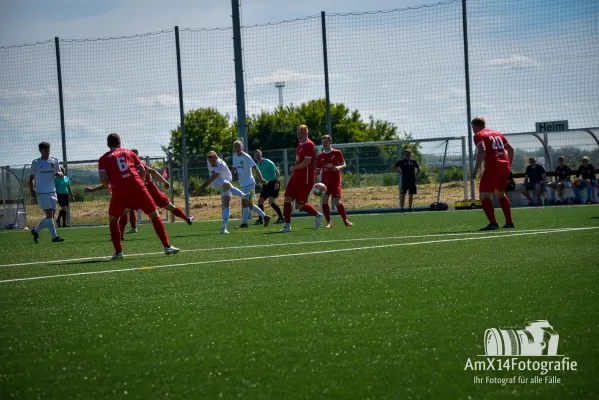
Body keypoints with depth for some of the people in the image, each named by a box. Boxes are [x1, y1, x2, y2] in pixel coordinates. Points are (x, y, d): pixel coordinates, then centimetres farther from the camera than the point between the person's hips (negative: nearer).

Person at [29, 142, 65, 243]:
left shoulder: (54, 161, 10)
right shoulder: (36, 163, 0)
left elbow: (60, 174, 18)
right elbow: (31, 178, 4)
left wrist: (59, 174, -7)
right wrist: (32, 191, -8)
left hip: (52, 192, 5)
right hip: (42, 193, -5)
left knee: (52, 215, 6)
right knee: (49, 215, -10)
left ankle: (36, 231, 24)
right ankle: (54, 236, -9)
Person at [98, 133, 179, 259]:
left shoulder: (104, 159, 13)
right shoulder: (129, 152, 20)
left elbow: (102, 178, -2)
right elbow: (142, 170, 12)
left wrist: (109, 187, 16)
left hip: (119, 191, -1)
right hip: (137, 187, 1)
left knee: (113, 220, 18)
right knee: (154, 215, 13)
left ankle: (118, 252, 6)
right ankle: (167, 246, 7)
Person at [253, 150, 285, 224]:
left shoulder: (268, 162, -12)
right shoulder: (258, 165, 9)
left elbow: (277, 172, -13)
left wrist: (277, 182, -20)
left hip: (273, 183, -8)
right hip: (266, 184, 8)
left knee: (271, 201, -19)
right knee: (260, 201, 2)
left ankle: (281, 218, -10)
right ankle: (260, 220, 13)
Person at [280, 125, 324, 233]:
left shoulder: (309, 145, -13)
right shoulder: (300, 145, 16)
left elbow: (307, 162, -21)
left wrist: (295, 168, -10)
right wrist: (295, 169, 11)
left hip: (305, 179, -9)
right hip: (296, 177, 9)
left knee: (300, 205, -4)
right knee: (287, 199, -3)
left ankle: (317, 215, 20)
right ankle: (287, 225, 1)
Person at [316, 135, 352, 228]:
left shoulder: (337, 153, 1)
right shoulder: (320, 156, 9)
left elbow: (344, 165, 4)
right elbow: (318, 171, 12)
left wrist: (339, 167, -18)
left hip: (335, 181, -3)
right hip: (325, 181, 3)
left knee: (337, 201, -9)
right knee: (324, 199, -13)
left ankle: (345, 220, 10)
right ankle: (328, 222, -5)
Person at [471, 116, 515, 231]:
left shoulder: (478, 135, 1)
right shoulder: (497, 133, 22)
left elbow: (482, 151, -17)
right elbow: (510, 149, 22)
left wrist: (476, 169, -16)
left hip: (492, 167, -7)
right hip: (505, 166, 7)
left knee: (484, 196, -5)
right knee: (500, 194, 24)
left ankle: (493, 223, -20)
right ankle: (509, 222, 22)